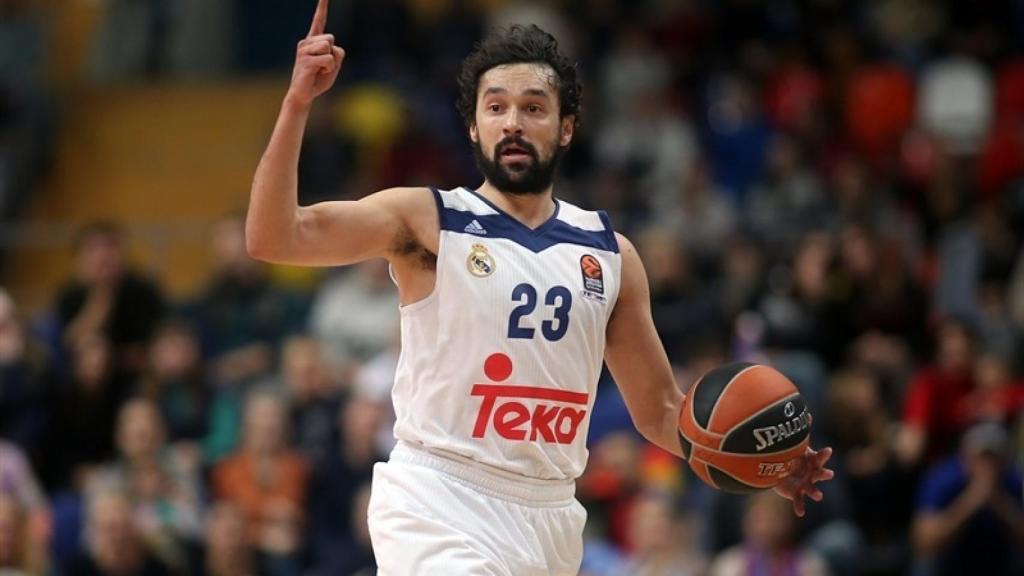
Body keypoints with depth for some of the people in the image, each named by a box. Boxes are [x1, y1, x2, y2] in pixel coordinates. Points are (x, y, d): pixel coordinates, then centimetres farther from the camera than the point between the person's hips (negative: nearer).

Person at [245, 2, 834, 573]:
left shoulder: (609, 253, 11)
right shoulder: (426, 221, -2)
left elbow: (659, 407, 17)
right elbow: (274, 238, -14)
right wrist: (299, 103, -24)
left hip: (551, 516, 6)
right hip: (439, 509, -5)